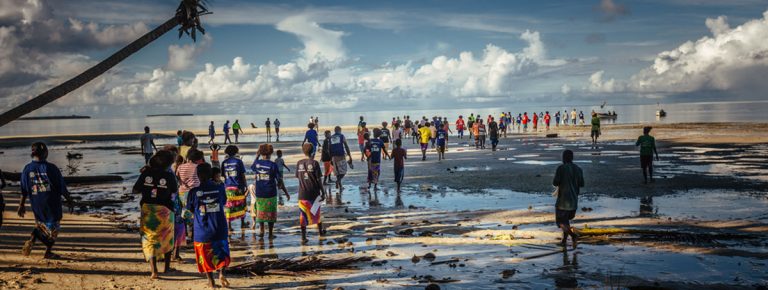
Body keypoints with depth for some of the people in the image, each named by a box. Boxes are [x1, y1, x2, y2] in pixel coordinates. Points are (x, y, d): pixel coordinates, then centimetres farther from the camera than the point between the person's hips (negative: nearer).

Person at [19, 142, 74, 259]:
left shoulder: (27, 169, -5)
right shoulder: (51, 168, -17)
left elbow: (24, 190, 1)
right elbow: (62, 188, -11)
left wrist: (22, 205, 11)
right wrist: (69, 200, 2)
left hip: (36, 204, 4)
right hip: (52, 203, -4)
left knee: (40, 224, 24)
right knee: (53, 226, 13)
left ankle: (31, 240, -2)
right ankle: (48, 252, 18)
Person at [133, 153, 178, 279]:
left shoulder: (146, 173, -5)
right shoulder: (169, 176, -10)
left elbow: (135, 190, -1)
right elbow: (175, 191, 5)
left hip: (147, 209, 1)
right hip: (165, 210, -1)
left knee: (150, 239, 8)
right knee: (167, 238, 19)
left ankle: (154, 270, -4)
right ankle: (167, 267, 27)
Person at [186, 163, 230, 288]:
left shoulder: (194, 191, -8)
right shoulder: (219, 188, -4)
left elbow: (190, 209, 4)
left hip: (202, 230, -1)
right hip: (220, 229, 1)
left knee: (206, 255, 12)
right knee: (222, 251, 15)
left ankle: (211, 281, 14)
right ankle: (221, 273, -6)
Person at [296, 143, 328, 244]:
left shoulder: (299, 163, 1)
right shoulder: (315, 163, -9)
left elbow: (298, 177, 11)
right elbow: (318, 179, -9)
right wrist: (323, 192, -2)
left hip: (302, 193, 1)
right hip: (314, 193, -1)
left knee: (303, 215, 3)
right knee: (317, 212, 19)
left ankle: (303, 237, -3)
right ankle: (320, 231, 37)